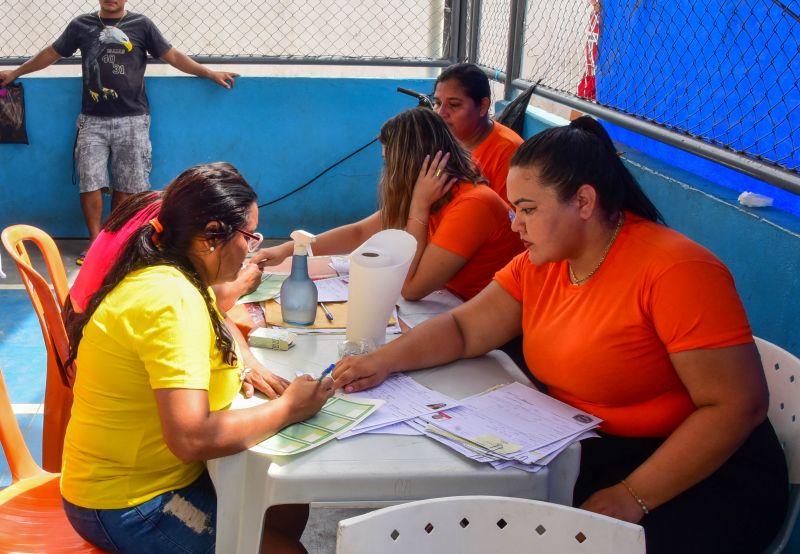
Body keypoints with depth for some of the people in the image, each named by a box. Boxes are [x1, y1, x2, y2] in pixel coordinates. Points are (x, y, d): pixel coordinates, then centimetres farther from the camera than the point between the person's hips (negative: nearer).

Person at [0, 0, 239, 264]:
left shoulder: (141, 25, 4)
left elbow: (173, 56, 5)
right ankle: (96, 244, 5)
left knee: (126, 185, 3)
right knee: (90, 183, -4)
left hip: (132, 120, -1)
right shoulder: (81, 25, 9)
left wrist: (210, 73, -1)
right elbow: (51, 53, 19)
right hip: (92, 120, 1)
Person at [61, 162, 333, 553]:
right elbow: (192, 438, -35)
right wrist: (288, 407, -22)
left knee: (289, 507, 11)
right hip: (124, 509, -9)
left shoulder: (167, 275, 2)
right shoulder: (173, 300, -27)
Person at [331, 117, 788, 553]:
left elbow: (739, 405, -22)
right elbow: (462, 330, 6)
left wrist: (632, 497, -26)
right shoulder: (539, 265, 3)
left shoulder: (674, 270, -20)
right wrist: (384, 361, -12)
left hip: (703, 469, -6)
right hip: (585, 453, 7)